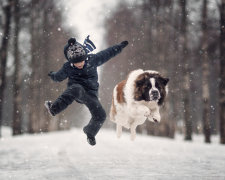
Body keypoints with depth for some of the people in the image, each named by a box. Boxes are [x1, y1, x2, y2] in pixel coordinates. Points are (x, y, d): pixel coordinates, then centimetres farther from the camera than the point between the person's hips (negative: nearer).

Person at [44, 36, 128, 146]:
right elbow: (59, 77, 15)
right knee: (76, 90, -42)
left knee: (100, 116, -12)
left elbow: (108, 53, 9)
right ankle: (54, 108, -59)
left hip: (91, 93, 3)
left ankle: (90, 132, 21)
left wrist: (120, 46, 13)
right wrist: (53, 76, 0)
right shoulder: (67, 67, -5)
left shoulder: (92, 59, -5)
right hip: (76, 87, -3)